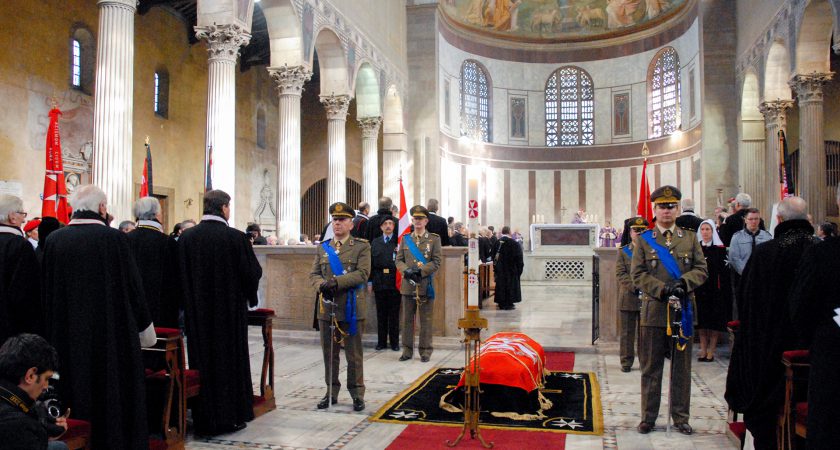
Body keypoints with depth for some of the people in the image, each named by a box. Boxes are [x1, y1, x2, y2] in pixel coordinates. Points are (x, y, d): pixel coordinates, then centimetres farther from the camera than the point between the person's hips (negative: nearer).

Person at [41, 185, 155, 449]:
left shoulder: (53, 240, -3)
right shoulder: (114, 238, -13)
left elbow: (47, 292, 4)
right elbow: (133, 286, -8)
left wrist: (52, 333, 16)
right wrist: (144, 327, 5)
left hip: (67, 335, 4)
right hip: (112, 333, -3)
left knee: (74, 392, 14)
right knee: (113, 393, 8)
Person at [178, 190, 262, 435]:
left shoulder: (185, 237, -6)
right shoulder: (236, 238, -15)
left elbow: (180, 275, 1)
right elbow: (253, 272, -10)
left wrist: (190, 302, 15)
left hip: (197, 313, 3)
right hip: (231, 311, -3)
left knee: (202, 361, 12)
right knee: (230, 360, 10)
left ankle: (204, 419, 20)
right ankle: (231, 416, 18)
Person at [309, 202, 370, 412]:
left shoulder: (362, 246, 0)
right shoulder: (323, 248, 12)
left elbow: (363, 273, -12)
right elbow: (313, 274, 8)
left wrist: (337, 281, -21)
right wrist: (322, 285, -14)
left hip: (351, 309, -4)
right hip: (327, 308, 4)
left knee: (354, 354, 4)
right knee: (329, 354, 11)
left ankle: (357, 394, 16)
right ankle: (331, 392, 24)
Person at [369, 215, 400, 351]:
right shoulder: (375, 243, 12)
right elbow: (371, 263, 8)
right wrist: (370, 281, 4)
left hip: (394, 282, -3)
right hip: (379, 282, 3)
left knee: (394, 314, 3)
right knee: (381, 314, 8)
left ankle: (394, 342, 12)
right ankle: (381, 341, 17)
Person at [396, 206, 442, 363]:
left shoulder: (434, 239, 3)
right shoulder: (405, 239, 11)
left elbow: (436, 262, -4)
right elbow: (399, 260, 8)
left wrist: (420, 271, -16)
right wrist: (407, 270, -12)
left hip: (426, 285, -2)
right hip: (408, 285, 3)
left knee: (426, 320, 4)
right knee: (407, 319, 7)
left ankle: (425, 351, 13)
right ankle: (407, 350, 16)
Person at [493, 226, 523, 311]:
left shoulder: (497, 242, 0)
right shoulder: (513, 243, -13)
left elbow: (494, 256, 6)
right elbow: (519, 257, -11)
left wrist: (495, 267, 13)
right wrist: (519, 267, -2)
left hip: (500, 269, 4)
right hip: (511, 268, -4)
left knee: (501, 284, 11)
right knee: (510, 285, 3)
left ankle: (501, 303, 14)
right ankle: (509, 303, 2)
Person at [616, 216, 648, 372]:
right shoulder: (623, 251, 7)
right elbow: (620, 274, -2)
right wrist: (634, 286, -15)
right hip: (629, 298, 0)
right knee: (627, 333, 5)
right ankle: (626, 362, 13)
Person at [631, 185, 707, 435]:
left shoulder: (690, 238, 9)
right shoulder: (644, 239, 3)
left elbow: (701, 269, 4)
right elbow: (638, 274, -3)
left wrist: (683, 283, -15)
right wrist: (662, 289, -17)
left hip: (682, 311, 2)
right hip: (653, 311, -1)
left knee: (682, 367, 9)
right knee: (651, 368, 6)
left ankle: (680, 417, 21)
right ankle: (648, 417, 16)